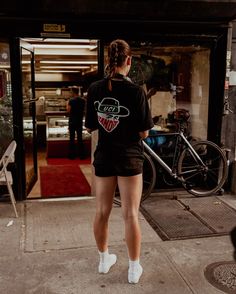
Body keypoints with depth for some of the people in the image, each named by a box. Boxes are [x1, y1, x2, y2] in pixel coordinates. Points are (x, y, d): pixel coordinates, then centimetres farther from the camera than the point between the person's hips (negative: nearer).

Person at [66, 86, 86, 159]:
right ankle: (81, 155, 12)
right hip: (80, 121, 4)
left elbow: (68, 110, -13)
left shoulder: (71, 100, -13)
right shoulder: (83, 100, 2)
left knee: (72, 138, 3)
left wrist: (67, 104, 0)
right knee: (80, 137, 10)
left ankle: (72, 155, 6)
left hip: (72, 121, -4)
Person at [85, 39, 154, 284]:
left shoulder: (94, 89, -5)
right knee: (130, 215, 6)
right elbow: (143, 133, -11)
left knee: (102, 212, 16)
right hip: (129, 157, -3)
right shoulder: (136, 91, -15)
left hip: (103, 156, 4)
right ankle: (134, 268, 19)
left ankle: (104, 259, 34)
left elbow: (90, 127, 2)